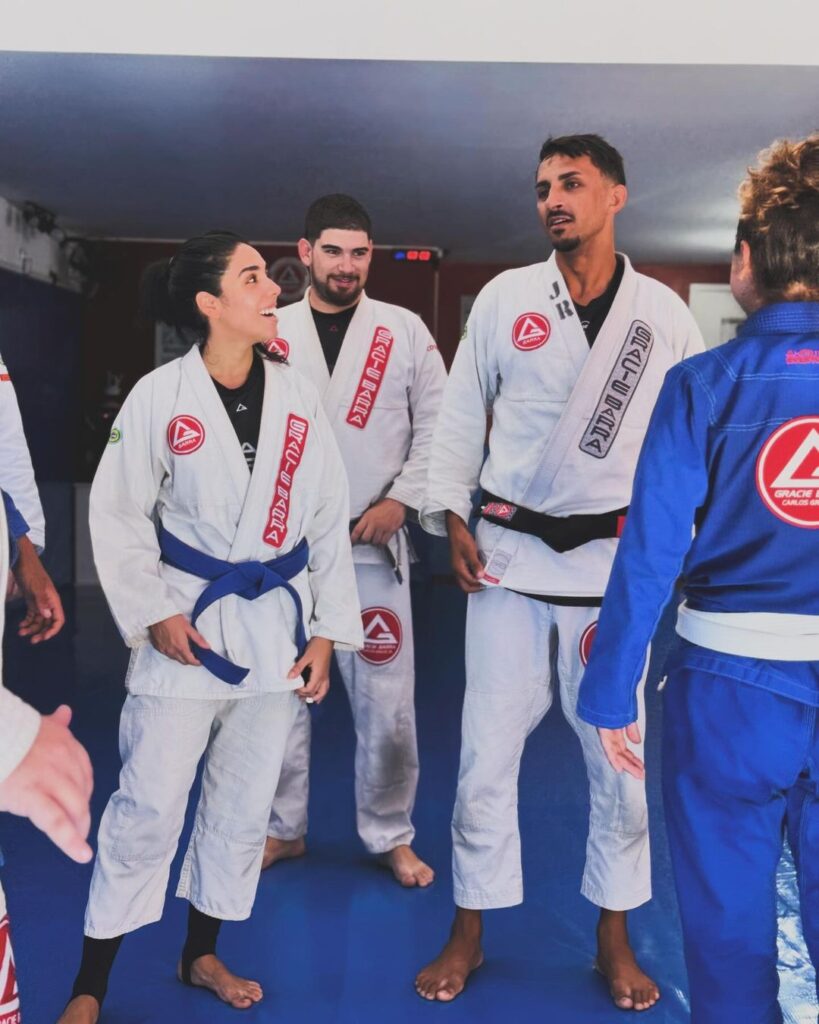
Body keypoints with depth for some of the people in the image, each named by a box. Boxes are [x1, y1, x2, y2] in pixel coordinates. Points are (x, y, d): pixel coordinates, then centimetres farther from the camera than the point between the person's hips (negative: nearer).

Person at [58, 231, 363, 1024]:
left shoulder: (297, 398, 0)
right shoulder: (158, 395, -10)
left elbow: (327, 520, 4)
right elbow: (117, 515, -5)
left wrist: (326, 630, 1)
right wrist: (153, 613, -12)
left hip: (275, 621, 4)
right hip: (186, 623, -4)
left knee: (243, 804, 14)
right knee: (149, 803, 1)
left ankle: (201, 955, 35)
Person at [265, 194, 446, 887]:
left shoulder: (405, 331, 3)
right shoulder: (270, 332, 6)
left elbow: (437, 425, 2)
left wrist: (400, 499, -9)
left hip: (372, 542, -1)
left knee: (386, 702, 2)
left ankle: (391, 836, 21)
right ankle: (284, 827, 29)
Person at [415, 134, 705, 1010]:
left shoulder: (663, 313, 2)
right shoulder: (504, 297, 2)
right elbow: (460, 413, 6)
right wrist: (451, 520, -2)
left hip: (615, 558, 0)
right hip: (508, 552, 0)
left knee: (622, 759, 8)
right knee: (487, 753, 5)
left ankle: (614, 939, 27)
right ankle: (468, 934, 23)